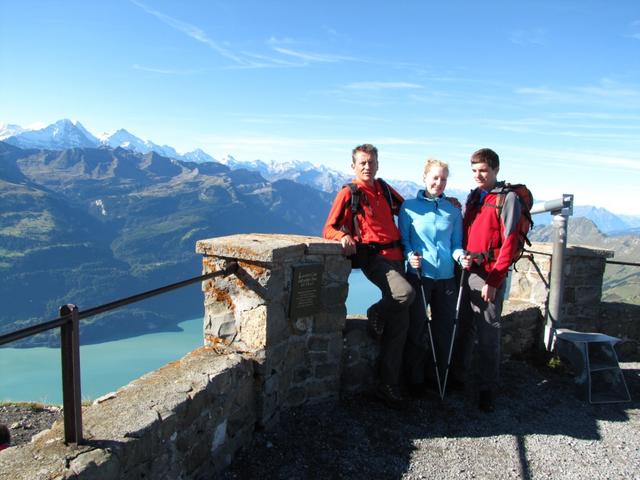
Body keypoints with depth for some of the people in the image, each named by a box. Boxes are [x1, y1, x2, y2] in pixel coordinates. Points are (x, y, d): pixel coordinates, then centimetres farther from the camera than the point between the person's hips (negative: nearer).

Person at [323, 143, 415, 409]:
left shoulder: (384, 189, 17)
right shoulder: (348, 194, 0)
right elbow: (329, 229, -5)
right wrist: (343, 237, -26)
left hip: (396, 256, 6)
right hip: (374, 258, -6)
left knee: (400, 323, 4)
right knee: (405, 293, -34)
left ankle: (388, 384, 14)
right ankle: (375, 315, 1)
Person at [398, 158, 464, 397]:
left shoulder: (453, 210, 10)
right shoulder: (410, 206, 2)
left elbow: (456, 243, 11)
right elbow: (404, 239, 1)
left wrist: (461, 255, -11)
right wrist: (410, 256, -18)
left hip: (447, 277, 3)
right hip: (419, 275, -3)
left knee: (445, 330, 9)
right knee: (417, 329, 3)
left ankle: (439, 376, 27)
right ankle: (415, 380, 18)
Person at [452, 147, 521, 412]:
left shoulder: (508, 198, -3)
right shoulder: (472, 198, 16)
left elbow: (509, 243, -10)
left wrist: (493, 280, -14)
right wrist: (462, 257, -2)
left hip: (490, 275, -6)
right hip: (467, 272, 6)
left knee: (488, 333, -1)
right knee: (463, 328, 12)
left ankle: (487, 389, 11)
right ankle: (456, 377, 25)